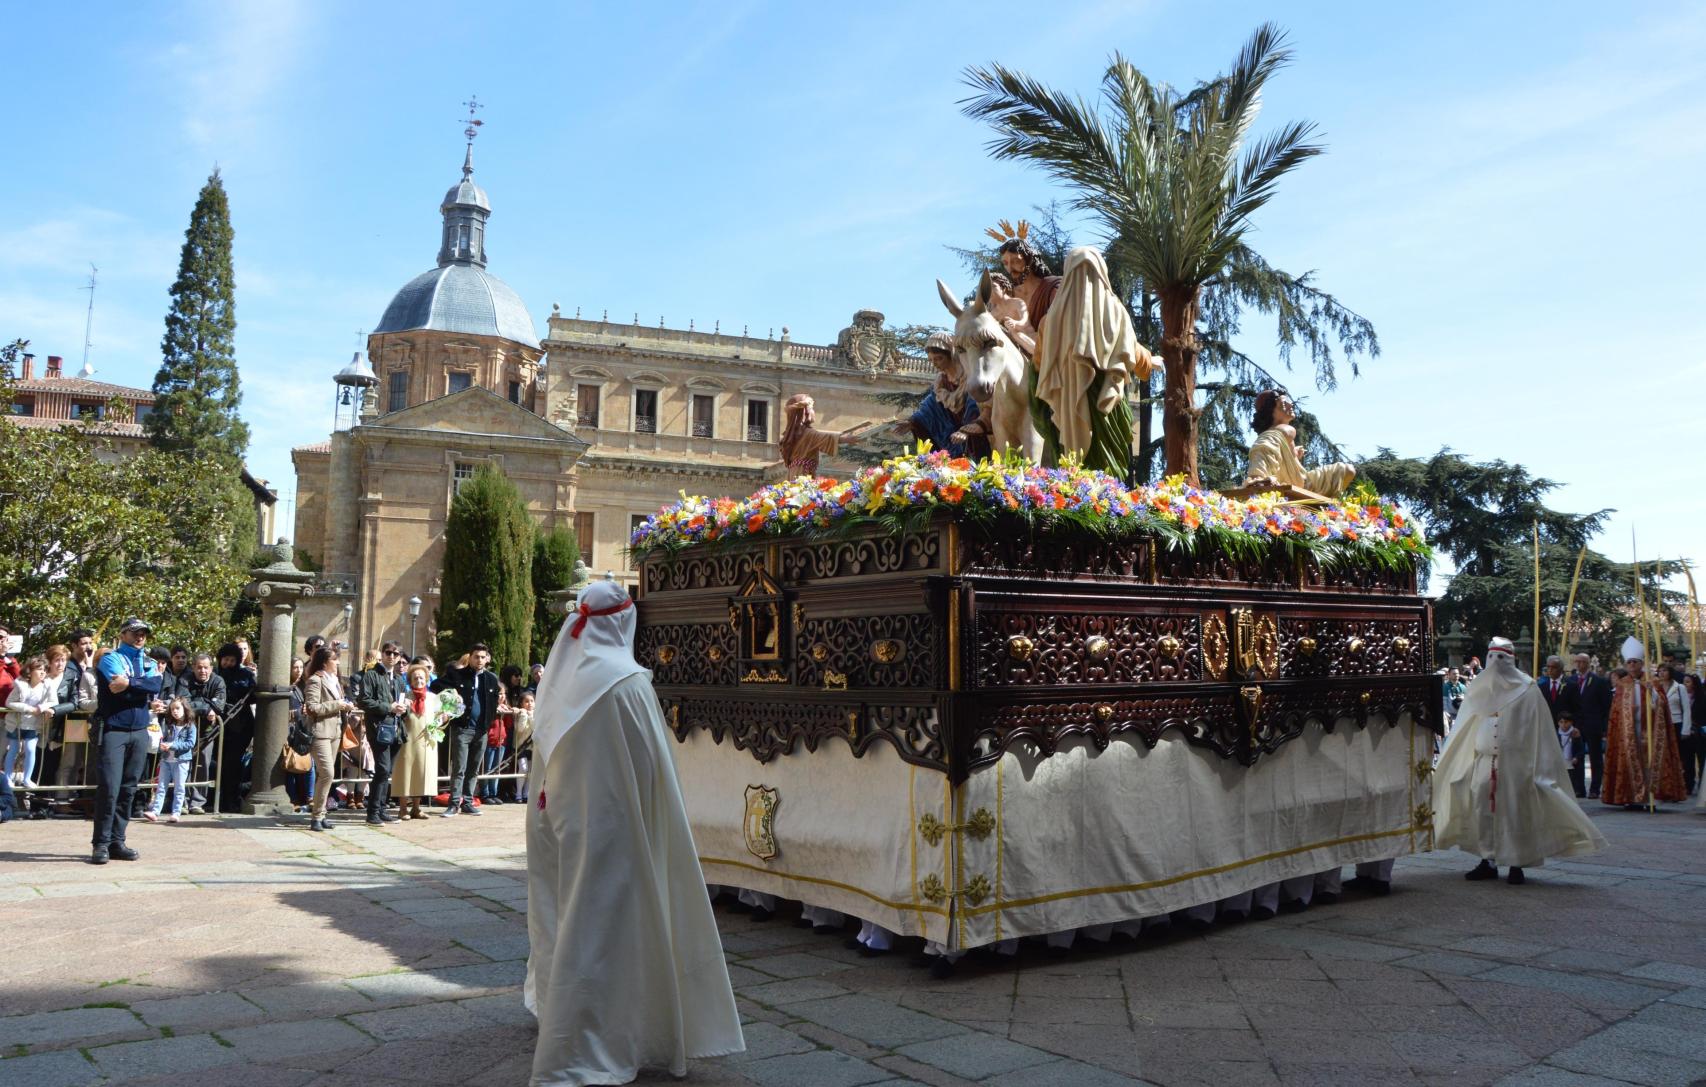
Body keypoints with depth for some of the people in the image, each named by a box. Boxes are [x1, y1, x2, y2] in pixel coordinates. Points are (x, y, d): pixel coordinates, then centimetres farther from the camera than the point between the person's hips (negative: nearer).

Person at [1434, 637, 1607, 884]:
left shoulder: (1526, 689, 0)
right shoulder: (1479, 689, 12)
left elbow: (1538, 729, -3)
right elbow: (1465, 729, 16)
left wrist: (1539, 767, -9)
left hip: (1514, 761, -4)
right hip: (1484, 760, 4)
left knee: (1515, 812, -2)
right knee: (1483, 809, 3)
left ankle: (1517, 864, 7)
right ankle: (1488, 861, 12)